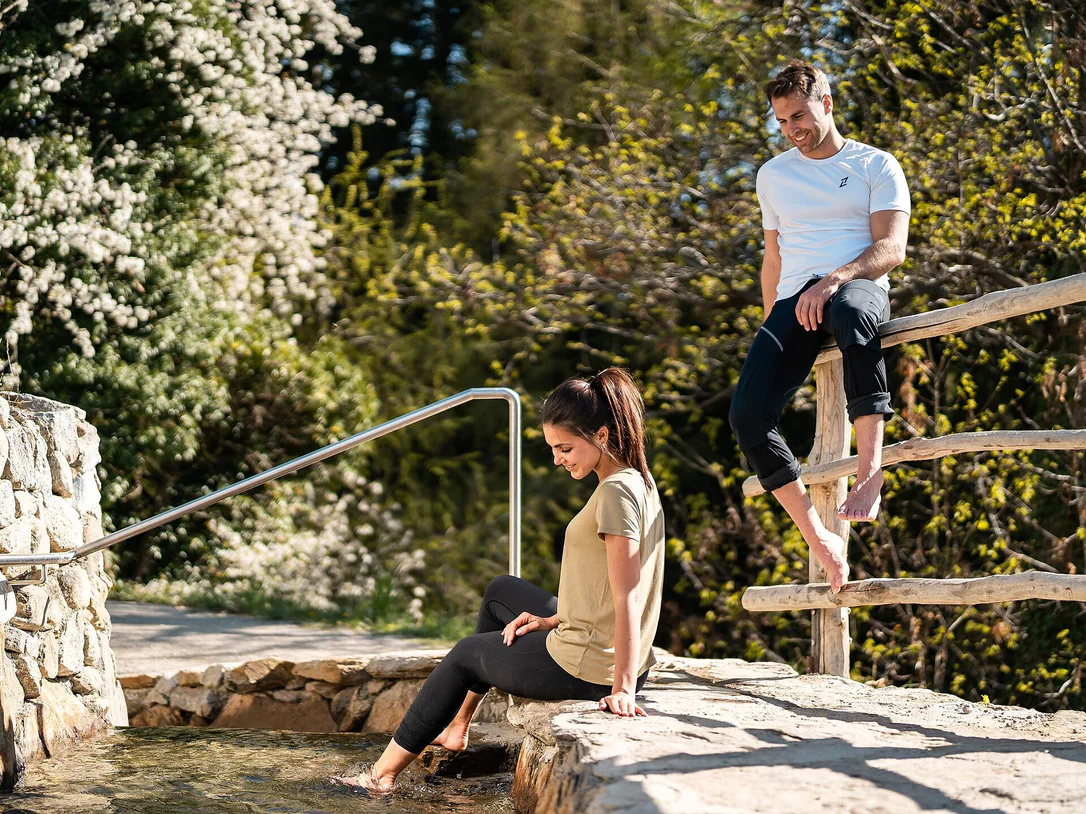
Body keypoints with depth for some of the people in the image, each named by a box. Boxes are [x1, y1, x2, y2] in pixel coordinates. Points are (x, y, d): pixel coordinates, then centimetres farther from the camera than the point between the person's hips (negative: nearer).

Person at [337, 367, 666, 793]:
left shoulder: (616, 493, -22)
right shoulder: (639, 482, 8)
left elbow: (627, 598, -26)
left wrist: (623, 689, -26)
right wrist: (554, 619, 8)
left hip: (584, 669, -9)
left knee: (465, 654, 15)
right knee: (500, 592, 30)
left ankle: (384, 773, 28)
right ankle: (456, 727, 37)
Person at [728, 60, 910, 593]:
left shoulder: (876, 166, 8)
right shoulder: (773, 175, 22)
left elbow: (891, 248, -4)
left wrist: (834, 281, -22)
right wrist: (770, 331, 21)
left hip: (858, 289, -4)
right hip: (795, 301, 4)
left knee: (851, 313, -45)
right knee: (748, 413, -21)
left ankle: (870, 470, -49)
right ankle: (818, 539, -13)